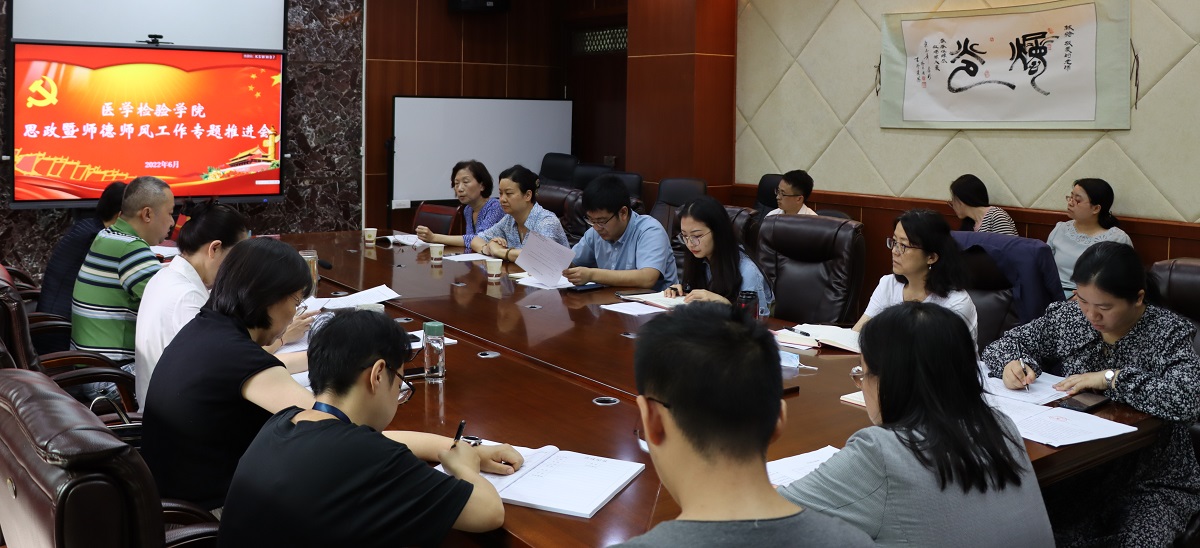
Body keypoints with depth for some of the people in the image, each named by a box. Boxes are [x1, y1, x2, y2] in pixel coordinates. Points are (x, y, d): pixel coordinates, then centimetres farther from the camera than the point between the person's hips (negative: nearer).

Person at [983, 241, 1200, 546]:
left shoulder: (1169, 333, -11)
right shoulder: (1068, 316, 1)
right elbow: (1007, 343, 11)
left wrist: (1111, 377, -25)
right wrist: (1012, 362, -12)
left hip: (1153, 483, -2)